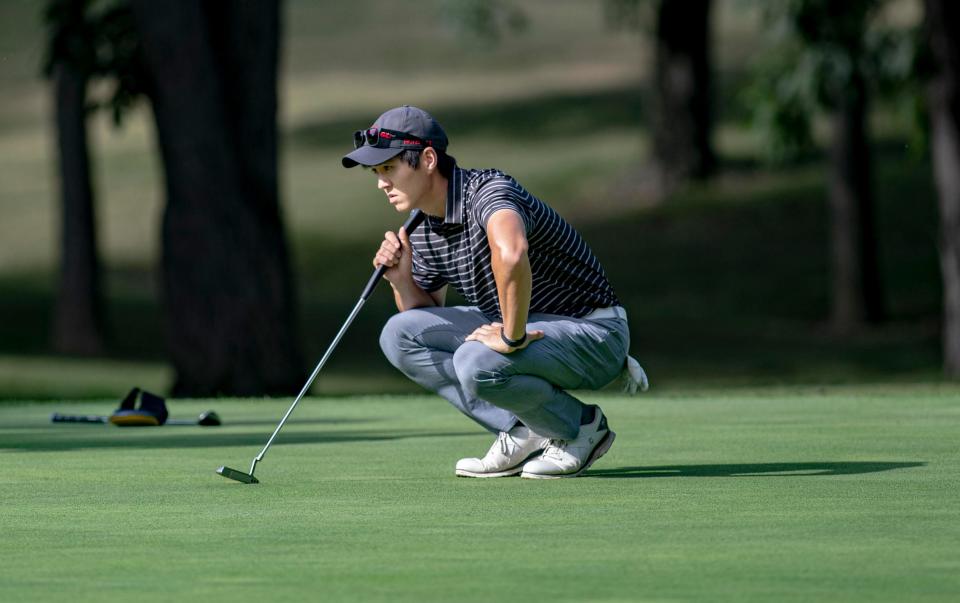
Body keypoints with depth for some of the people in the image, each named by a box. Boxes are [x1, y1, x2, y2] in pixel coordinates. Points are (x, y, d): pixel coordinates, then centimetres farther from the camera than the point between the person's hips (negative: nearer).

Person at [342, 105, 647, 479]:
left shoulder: (487, 190, -25)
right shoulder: (424, 232, 3)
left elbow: (510, 252, -49)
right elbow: (426, 318, 14)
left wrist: (512, 337, -39)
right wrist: (402, 280, -6)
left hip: (593, 332, -9)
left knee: (477, 362, -34)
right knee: (398, 334, -2)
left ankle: (581, 427, -6)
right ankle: (521, 433, -1)